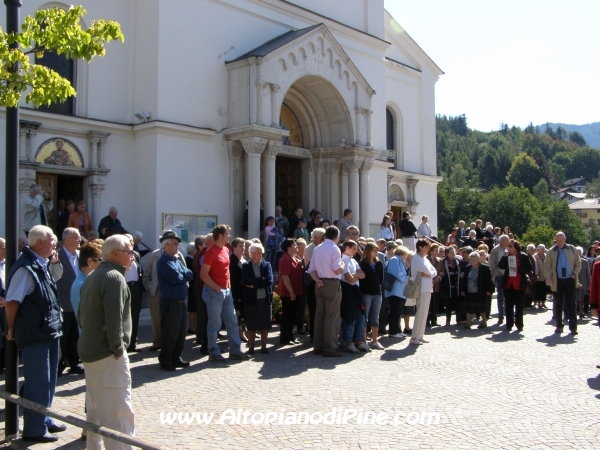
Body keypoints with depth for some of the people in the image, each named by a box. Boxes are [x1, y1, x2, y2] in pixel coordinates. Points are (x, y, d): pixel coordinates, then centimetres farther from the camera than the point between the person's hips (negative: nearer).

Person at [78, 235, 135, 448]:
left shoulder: (92, 277, 14)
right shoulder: (114, 277, -16)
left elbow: (82, 315, 19)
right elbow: (114, 319, -22)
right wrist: (118, 348, -15)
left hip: (89, 350, 10)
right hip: (107, 354, -10)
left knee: (95, 409, 17)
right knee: (119, 412, -7)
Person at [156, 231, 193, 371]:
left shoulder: (177, 260, 16)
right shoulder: (163, 261, -12)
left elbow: (190, 275, 7)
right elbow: (176, 278, -22)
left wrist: (180, 275, -11)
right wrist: (185, 276, -2)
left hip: (181, 303, 9)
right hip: (170, 303, -8)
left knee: (182, 332, 14)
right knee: (169, 334, -1)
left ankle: (176, 358, 25)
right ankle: (165, 361, 10)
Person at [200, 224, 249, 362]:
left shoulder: (226, 250, 12)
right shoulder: (211, 251, -14)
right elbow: (203, 274, -18)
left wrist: (228, 285, 13)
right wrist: (216, 288, -16)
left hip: (226, 291, 9)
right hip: (214, 292, -8)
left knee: (232, 321, 10)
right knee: (215, 324, -1)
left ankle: (235, 351, 17)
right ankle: (214, 353, 8)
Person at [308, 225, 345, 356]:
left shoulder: (317, 249, 13)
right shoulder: (334, 249, -10)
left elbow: (312, 269, 10)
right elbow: (337, 270, -19)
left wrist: (317, 280, -3)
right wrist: (343, 265, 1)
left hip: (320, 284, 7)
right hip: (332, 284, -7)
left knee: (319, 316, 10)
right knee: (332, 317, -3)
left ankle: (318, 346, 14)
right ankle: (330, 348, -2)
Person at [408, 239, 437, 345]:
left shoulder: (425, 259, 17)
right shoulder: (416, 258, -10)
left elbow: (434, 272, 12)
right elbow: (427, 271, -21)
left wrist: (428, 274, -7)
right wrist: (429, 273, -1)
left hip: (428, 289, 9)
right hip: (421, 289, -9)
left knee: (424, 313, 10)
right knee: (421, 313, -9)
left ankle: (420, 336, 15)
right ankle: (414, 337, -5)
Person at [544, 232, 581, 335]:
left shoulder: (572, 249, 3)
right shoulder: (551, 252, 1)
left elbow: (578, 263, 8)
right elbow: (547, 266, -1)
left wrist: (575, 273, -5)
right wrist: (547, 277, -15)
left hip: (570, 280, 0)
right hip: (557, 281, 0)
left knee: (571, 304, 1)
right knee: (558, 304, 7)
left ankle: (573, 327, 4)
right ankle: (559, 326, 17)